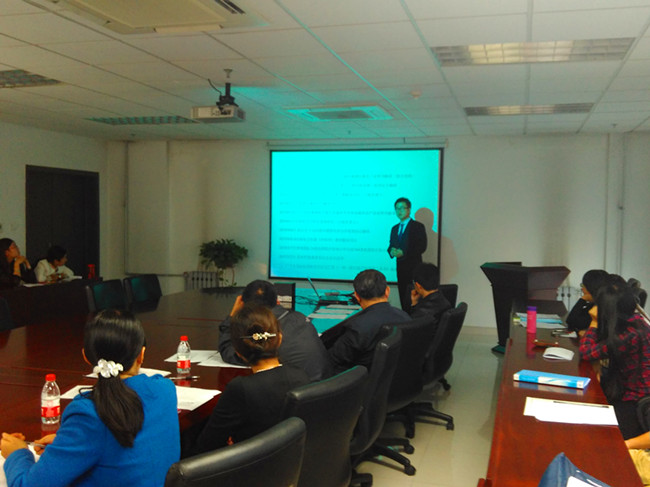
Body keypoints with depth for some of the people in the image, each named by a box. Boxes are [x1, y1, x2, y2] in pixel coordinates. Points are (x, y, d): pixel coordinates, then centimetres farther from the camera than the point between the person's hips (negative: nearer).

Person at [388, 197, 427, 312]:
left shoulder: (418, 226, -3)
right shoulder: (394, 228, 18)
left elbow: (422, 247, -11)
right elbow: (391, 246, 18)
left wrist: (403, 253, -19)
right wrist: (392, 251, -7)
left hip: (414, 268, -6)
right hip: (400, 267, 6)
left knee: (412, 299, -11)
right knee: (403, 299, 6)